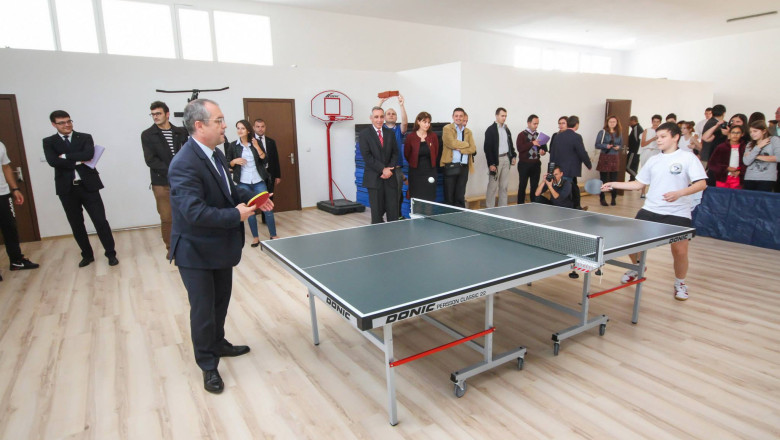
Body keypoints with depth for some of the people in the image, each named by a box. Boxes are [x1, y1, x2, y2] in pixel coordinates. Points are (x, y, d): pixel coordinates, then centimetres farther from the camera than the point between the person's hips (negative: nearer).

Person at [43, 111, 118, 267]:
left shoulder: (85, 137, 4)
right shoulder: (49, 142, 6)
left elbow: (88, 154, -16)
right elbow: (53, 161, -12)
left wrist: (66, 156, -10)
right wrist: (78, 161, -12)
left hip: (88, 186, -2)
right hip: (67, 189, 2)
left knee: (100, 221, -2)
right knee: (76, 225, 10)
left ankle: (111, 253, 8)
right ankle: (87, 255, 24)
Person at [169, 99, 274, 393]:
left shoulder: (215, 153, 3)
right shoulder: (185, 164, -27)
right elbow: (194, 212, -33)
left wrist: (251, 198, -1)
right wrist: (236, 215, -26)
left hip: (221, 245, 9)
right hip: (196, 251, -9)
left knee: (221, 301, 23)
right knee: (203, 309, 7)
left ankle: (218, 344, 45)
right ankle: (208, 366, 26)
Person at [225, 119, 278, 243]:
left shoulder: (256, 143, 3)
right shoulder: (232, 146, 1)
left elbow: (265, 160, -4)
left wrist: (257, 147, -16)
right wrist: (235, 161, -14)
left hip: (259, 181, 0)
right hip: (243, 183, 0)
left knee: (267, 207, -1)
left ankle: (273, 235, 10)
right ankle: (255, 237, 17)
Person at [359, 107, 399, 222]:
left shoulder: (390, 133, 13)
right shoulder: (364, 134, 0)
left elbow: (395, 153, 10)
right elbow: (367, 156, -8)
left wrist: (390, 169, -6)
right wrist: (382, 169, -13)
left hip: (390, 177, 3)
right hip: (374, 179, -3)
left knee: (393, 212, 1)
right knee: (377, 212, 2)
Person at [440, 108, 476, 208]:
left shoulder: (468, 132, 16)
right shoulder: (447, 129, 3)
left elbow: (473, 149, 4)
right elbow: (452, 143, -12)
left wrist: (460, 149, -10)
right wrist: (466, 144, 0)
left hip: (464, 167, 4)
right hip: (451, 166, -4)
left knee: (460, 197, 7)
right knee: (449, 196, 0)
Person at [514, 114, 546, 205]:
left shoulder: (538, 135, 13)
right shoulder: (522, 135, -3)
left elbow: (543, 146, 19)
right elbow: (520, 148, -15)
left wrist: (543, 151, -3)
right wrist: (532, 143, -20)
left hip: (536, 164, 5)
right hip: (524, 164, -5)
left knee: (535, 186, 8)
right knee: (522, 186, -1)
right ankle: (520, 205, 6)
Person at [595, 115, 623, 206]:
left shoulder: (619, 133, 10)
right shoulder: (602, 132, -1)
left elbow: (621, 145, 16)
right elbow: (597, 145, -4)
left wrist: (618, 147, -7)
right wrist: (606, 146, -20)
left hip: (615, 158, 3)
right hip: (604, 158, -3)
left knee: (614, 179, 3)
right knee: (603, 179, 0)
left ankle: (613, 198, 14)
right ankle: (602, 198, 9)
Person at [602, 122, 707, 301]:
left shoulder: (688, 158, -1)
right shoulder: (653, 160, 12)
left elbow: (701, 184, -9)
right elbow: (638, 184, 15)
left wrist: (680, 193, -25)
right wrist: (614, 184, 6)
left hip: (677, 213, -4)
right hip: (650, 210, 4)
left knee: (680, 251, -9)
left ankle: (680, 283, 21)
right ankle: (637, 269, 32)